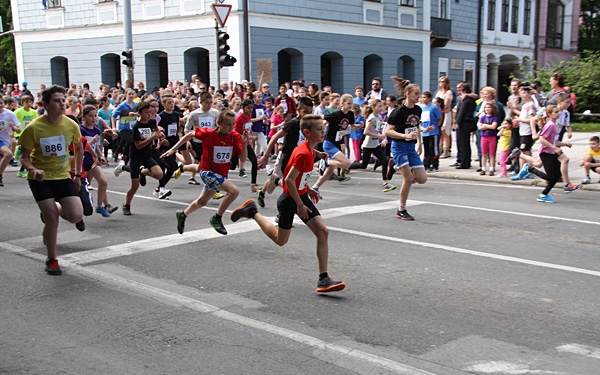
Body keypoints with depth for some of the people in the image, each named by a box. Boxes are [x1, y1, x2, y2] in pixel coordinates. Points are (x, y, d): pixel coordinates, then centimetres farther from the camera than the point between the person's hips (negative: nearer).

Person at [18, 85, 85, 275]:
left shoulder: (71, 125, -7)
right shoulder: (33, 128, -17)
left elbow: (78, 148, 12)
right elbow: (24, 157, -9)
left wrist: (77, 174, 11)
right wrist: (33, 170, -29)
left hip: (63, 176, 3)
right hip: (41, 179, -3)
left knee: (76, 216, -11)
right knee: (52, 220, -8)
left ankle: (55, 209, 26)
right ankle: (52, 260, 14)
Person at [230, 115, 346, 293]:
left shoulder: (310, 150, 3)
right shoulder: (303, 153, -27)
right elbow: (289, 180, -28)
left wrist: (308, 189, 12)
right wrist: (300, 205, -22)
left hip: (302, 196, 8)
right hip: (290, 200, -8)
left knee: (323, 231, -6)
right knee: (280, 240, 11)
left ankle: (323, 279, -3)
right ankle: (252, 212, 28)